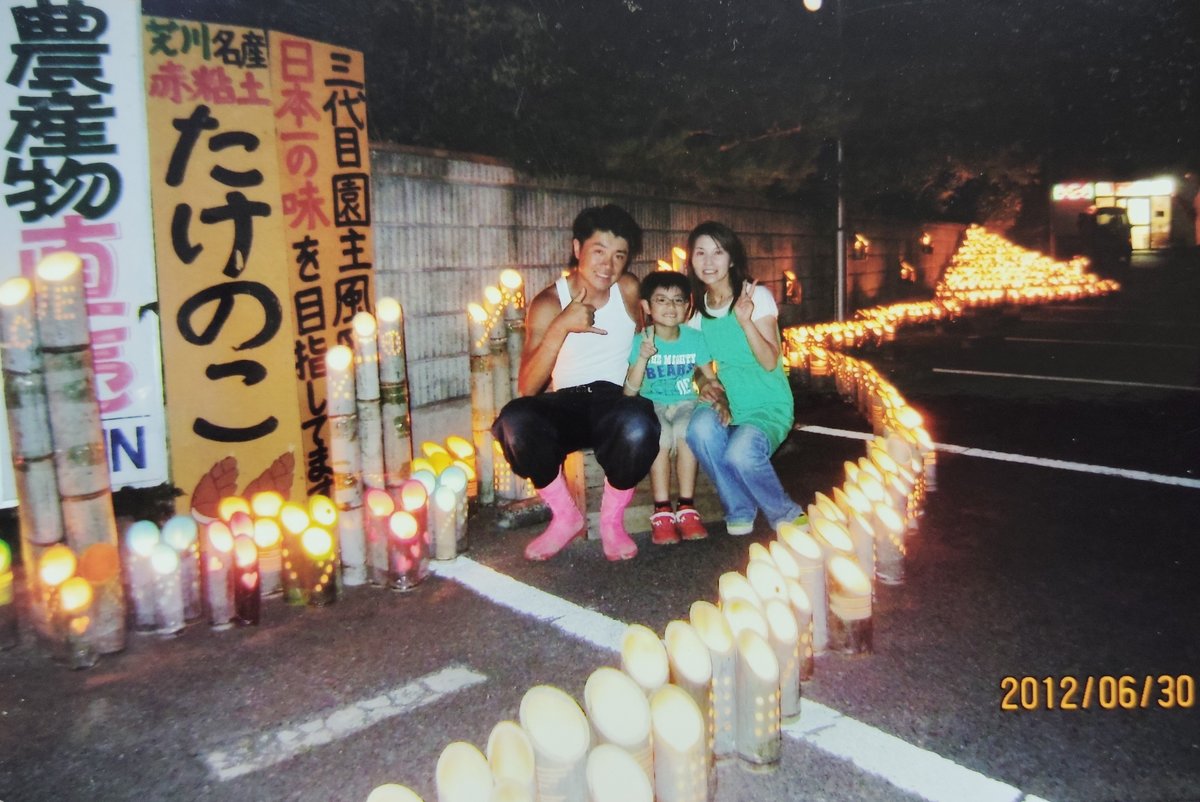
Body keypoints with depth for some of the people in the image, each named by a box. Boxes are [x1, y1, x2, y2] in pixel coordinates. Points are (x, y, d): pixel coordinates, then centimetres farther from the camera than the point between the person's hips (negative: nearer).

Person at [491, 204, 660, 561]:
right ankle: (566, 517, -7)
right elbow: (527, 388, -13)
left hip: (614, 402, 0)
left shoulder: (629, 290, 3)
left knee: (639, 424, -37)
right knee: (514, 420, -33)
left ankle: (612, 519, -7)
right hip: (564, 407, 0)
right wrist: (560, 326, -23)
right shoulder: (548, 303, -1)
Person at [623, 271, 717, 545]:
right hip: (651, 405, -1)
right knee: (661, 435, -33)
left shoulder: (694, 338, 2)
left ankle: (686, 508, -23)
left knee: (686, 431, -32)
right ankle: (661, 512, -25)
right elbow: (629, 391, -11)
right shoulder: (639, 342, -5)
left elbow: (711, 378, 8)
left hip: (685, 403, 1)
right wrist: (643, 357, -25)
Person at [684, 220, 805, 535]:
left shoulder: (756, 296, -6)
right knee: (701, 428, -32)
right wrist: (707, 386, -9)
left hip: (768, 406, -4)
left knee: (741, 453, -34)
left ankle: (788, 516, -3)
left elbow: (770, 362, -14)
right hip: (726, 403, 4)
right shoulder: (698, 308, 8)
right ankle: (740, 512, -9)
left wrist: (745, 321, -28)